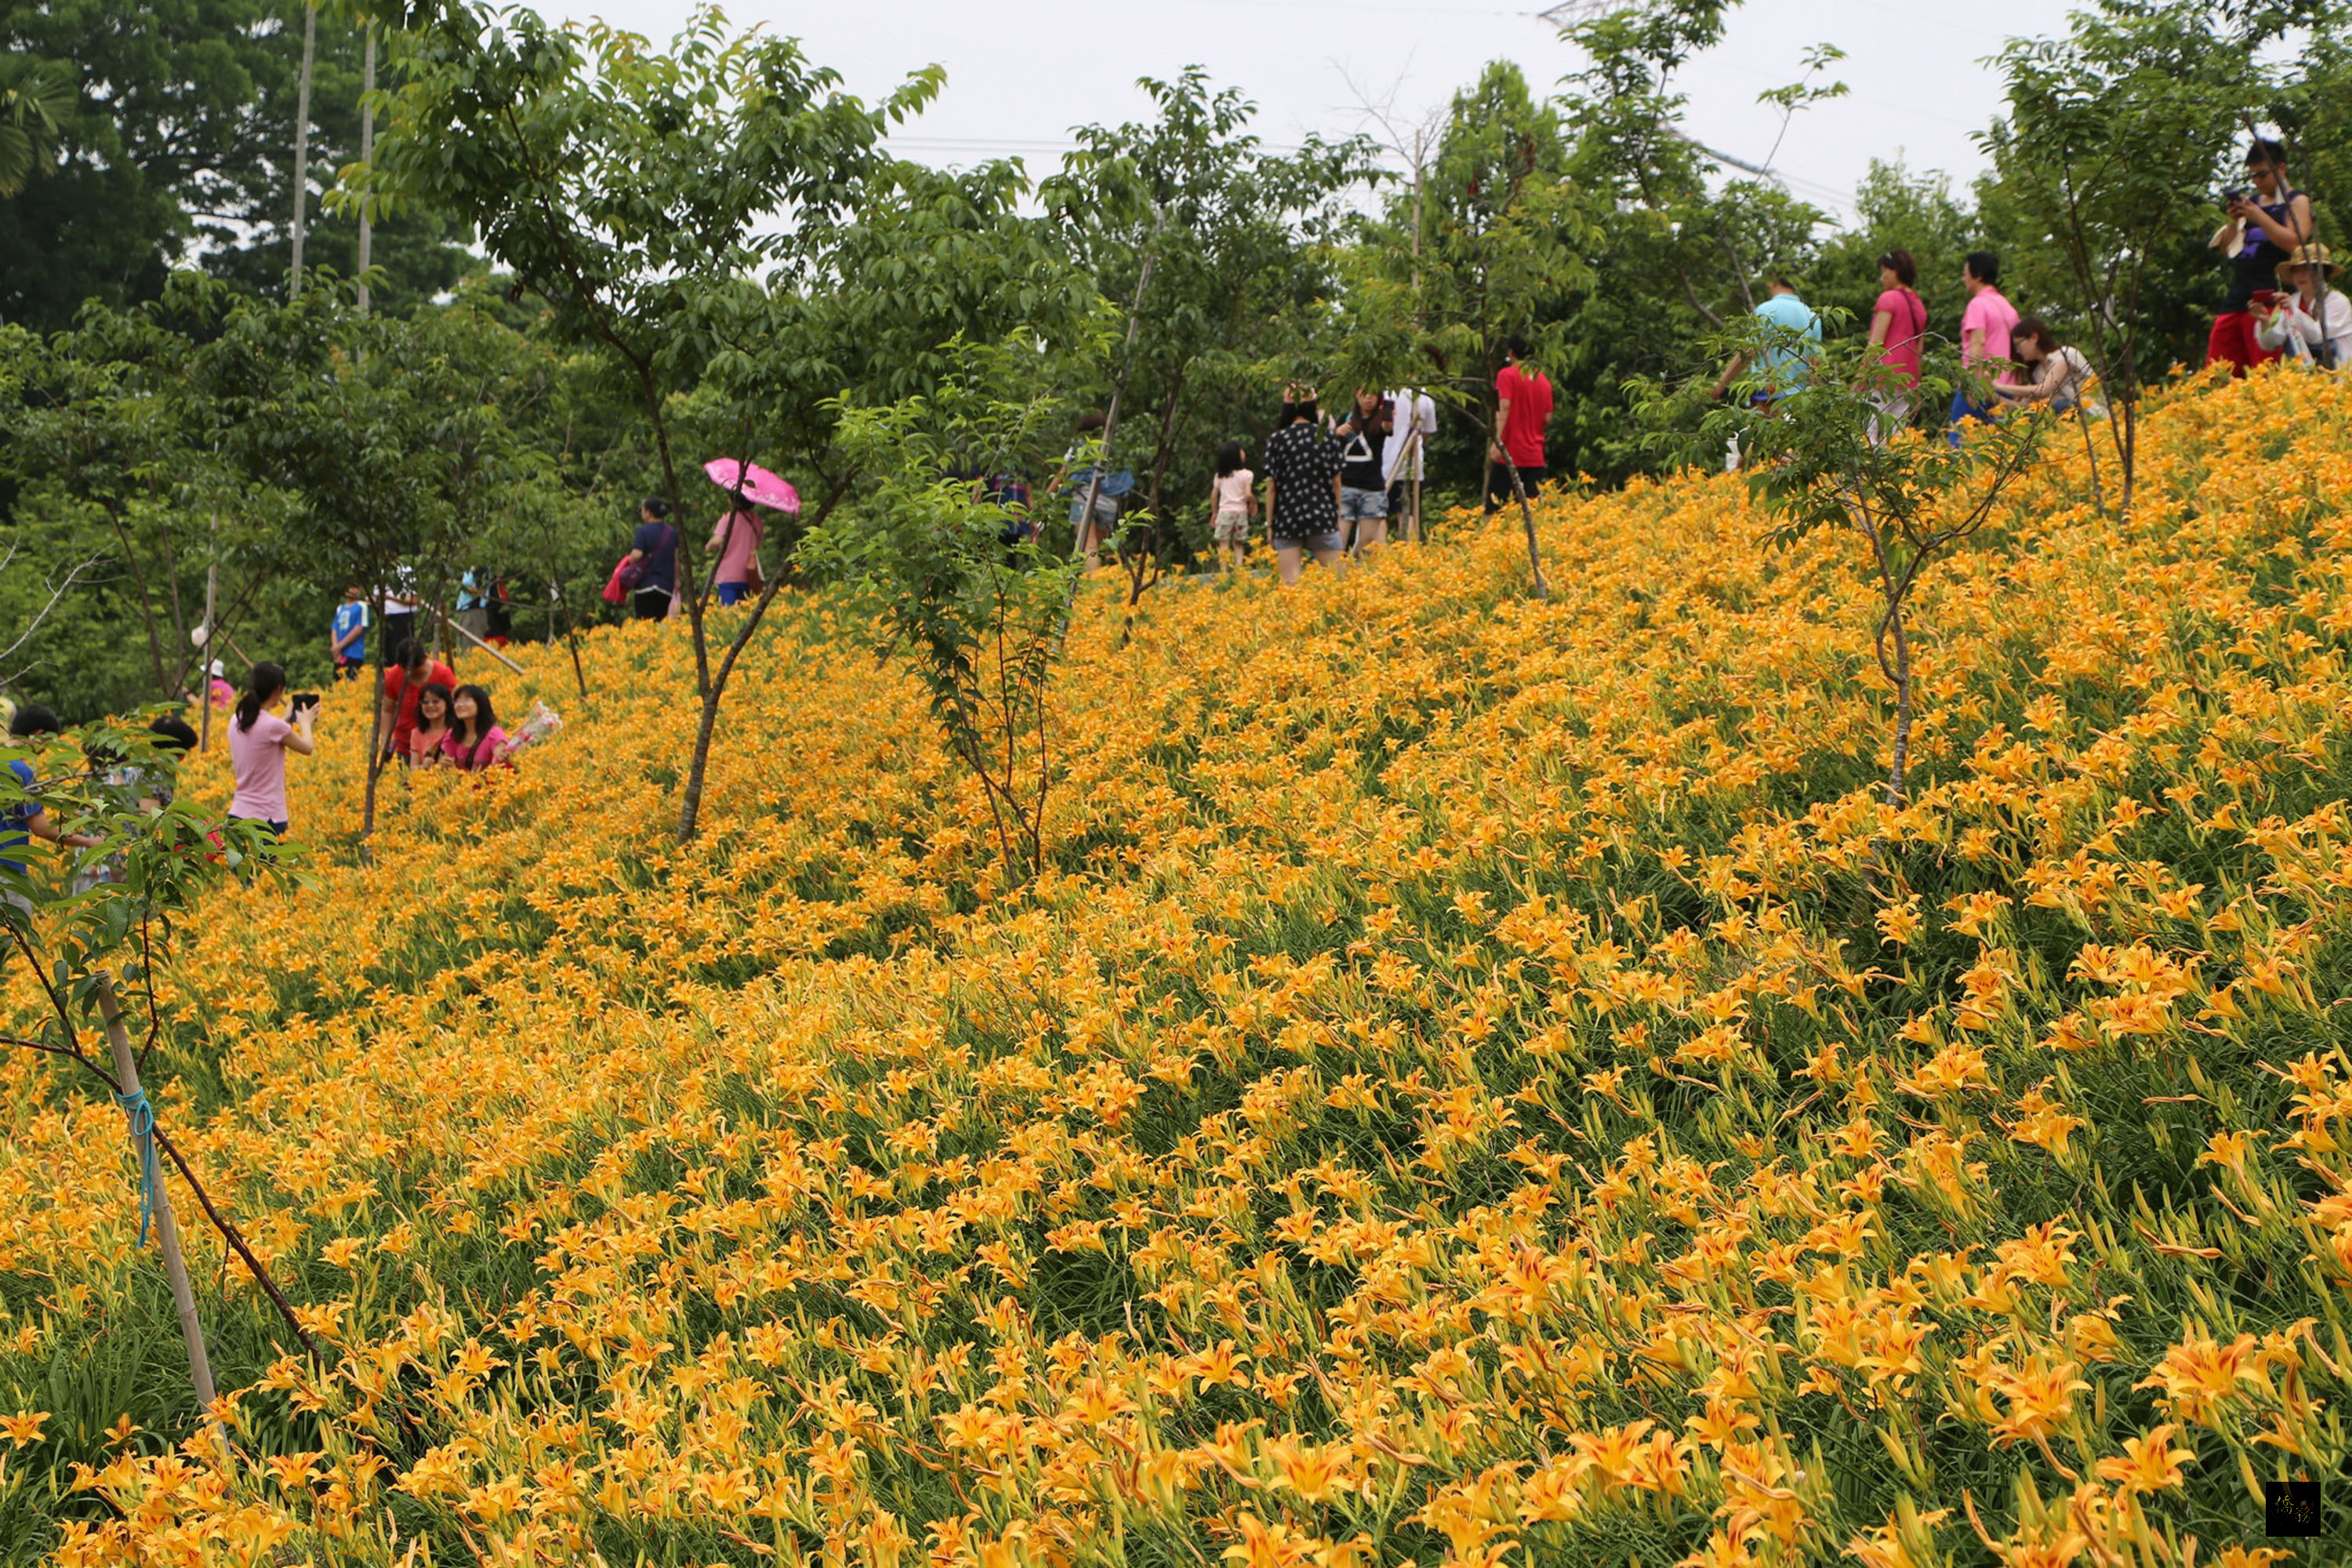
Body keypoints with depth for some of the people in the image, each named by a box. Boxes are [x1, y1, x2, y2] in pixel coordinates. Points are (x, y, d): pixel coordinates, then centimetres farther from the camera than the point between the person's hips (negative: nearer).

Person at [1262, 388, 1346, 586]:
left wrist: (1269, 524, 3)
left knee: (1290, 583, -1)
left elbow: (1271, 486, -3)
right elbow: (1336, 481, 5)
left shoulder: (1276, 440, -3)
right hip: (1323, 517, 1)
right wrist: (1337, 515, 16)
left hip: (1287, 519, -1)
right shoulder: (1328, 438, 1)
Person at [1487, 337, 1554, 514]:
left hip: (1510, 453, -5)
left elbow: (1504, 407, -16)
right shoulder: (1543, 379, 12)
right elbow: (1548, 418, 10)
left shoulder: (1507, 375, -4)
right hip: (1536, 457, 5)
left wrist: (1497, 441, -23)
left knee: (1495, 511, -1)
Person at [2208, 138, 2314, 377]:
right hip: (2236, 301, 7)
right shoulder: (2250, 201, 23)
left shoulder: (2297, 201, 5)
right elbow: (2225, 249, 22)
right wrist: (2234, 221, 4)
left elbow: (2294, 243, -11)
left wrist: (2258, 216, -11)